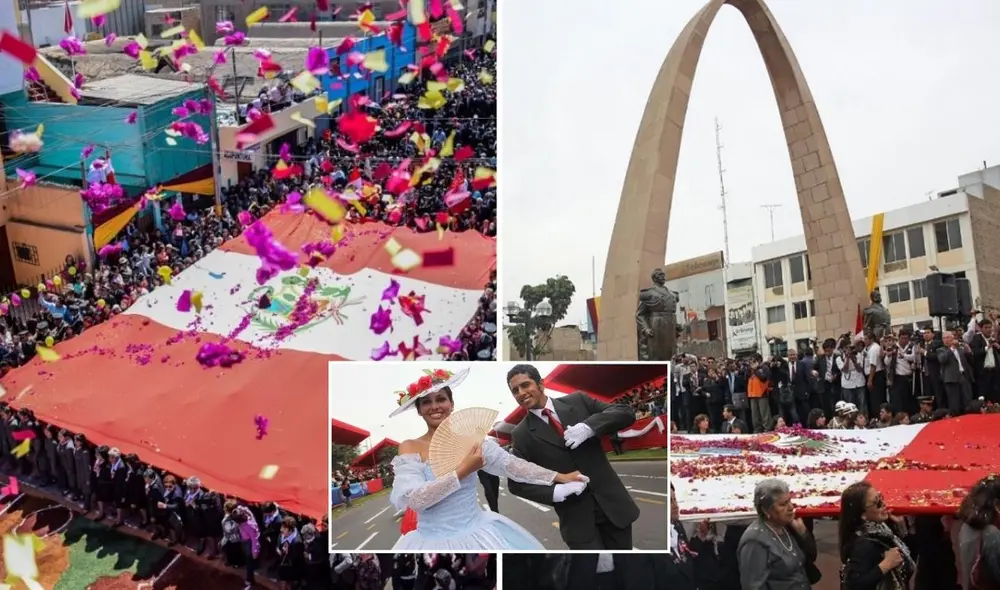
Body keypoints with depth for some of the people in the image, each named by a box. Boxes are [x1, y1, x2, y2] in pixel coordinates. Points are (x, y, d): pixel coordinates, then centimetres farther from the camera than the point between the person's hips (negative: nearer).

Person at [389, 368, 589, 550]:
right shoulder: (410, 447, -5)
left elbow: (510, 464, 4)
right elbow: (411, 499, -17)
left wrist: (559, 477, 2)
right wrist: (462, 472, -19)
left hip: (477, 534, 2)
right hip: (434, 542, -2)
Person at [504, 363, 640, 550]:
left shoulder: (577, 401, 1)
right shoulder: (522, 435, -2)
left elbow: (626, 413, -3)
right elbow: (516, 483, -1)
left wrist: (589, 427, -19)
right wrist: (556, 492, -16)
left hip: (611, 502, 2)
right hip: (576, 517, -2)